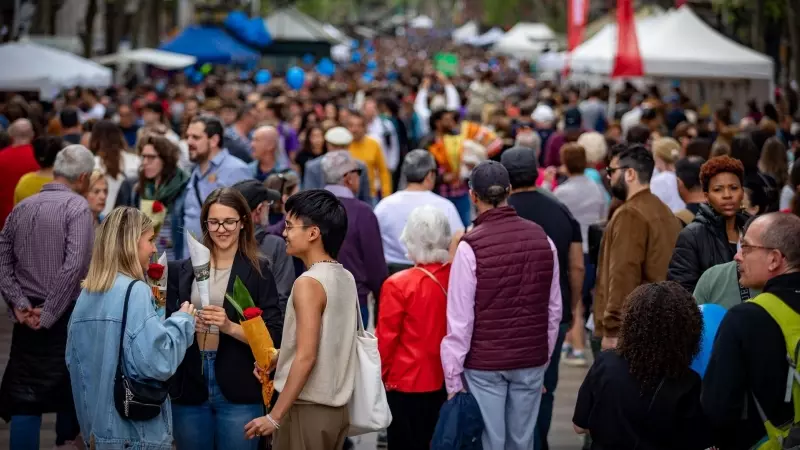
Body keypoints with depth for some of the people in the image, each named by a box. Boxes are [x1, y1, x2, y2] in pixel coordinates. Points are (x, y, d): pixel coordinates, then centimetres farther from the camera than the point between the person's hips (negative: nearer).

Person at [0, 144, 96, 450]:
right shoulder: (77, 206, -10)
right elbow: (75, 265, -21)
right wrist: (50, 313, -16)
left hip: (27, 319, 4)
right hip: (66, 316, -4)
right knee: (69, 390, 15)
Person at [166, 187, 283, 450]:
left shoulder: (258, 271, -2)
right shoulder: (184, 270, 8)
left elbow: (274, 336, -6)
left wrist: (230, 327, -20)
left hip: (239, 392, -3)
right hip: (190, 388, 3)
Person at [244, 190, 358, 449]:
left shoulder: (309, 283, -16)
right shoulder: (346, 278, 7)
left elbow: (306, 357, -20)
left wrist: (275, 416, -17)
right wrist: (278, 357, 18)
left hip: (307, 409, -8)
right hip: (336, 407, 8)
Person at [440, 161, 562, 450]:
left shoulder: (470, 246, -13)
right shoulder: (542, 240, 1)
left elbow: (460, 319, -13)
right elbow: (554, 309, 6)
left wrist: (452, 379, -7)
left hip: (485, 364, -4)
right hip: (531, 362, 4)